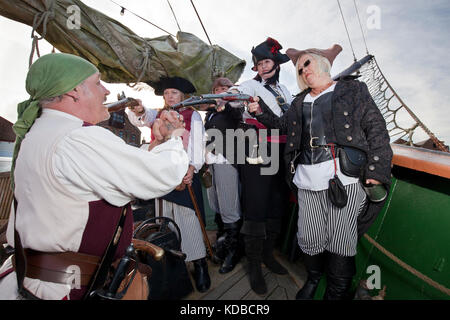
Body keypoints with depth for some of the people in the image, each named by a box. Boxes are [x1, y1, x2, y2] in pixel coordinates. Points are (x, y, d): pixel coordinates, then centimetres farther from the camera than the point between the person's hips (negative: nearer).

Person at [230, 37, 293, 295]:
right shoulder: (252, 86, 0)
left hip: (281, 156, 6)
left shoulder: (284, 90, 18)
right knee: (256, 211, -3)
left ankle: (268, 254, 31)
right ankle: (254, 266, 12)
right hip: (257, 157, -6)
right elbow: (235, 93, -22)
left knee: (277, 208, 12)